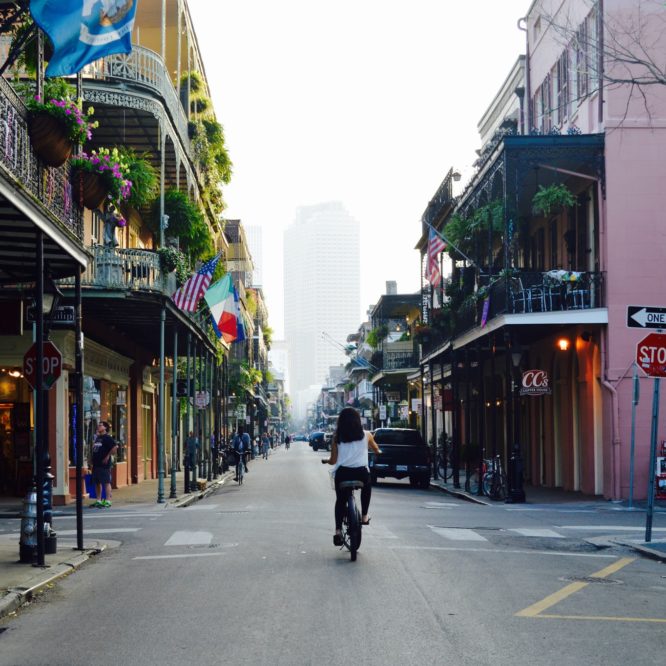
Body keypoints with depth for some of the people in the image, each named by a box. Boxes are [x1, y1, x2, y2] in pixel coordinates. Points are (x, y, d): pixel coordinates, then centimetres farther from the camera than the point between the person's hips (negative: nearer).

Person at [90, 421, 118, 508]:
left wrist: (108, 456, -16)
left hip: (104, 464, -9)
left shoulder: (107, 438, -9)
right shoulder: (97, 438, 17)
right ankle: (99, 500, 18)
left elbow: (115, 447, -19)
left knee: (106, 482, -6)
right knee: (97, 482, 11)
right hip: (96, 464, 9)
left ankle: (108, 501, -6)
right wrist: (93, 460, 17)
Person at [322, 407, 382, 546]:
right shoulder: (366, 435, 3)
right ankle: (364, 516, 27)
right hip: (361, 472, 0)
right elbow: (376, 450, 22)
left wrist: (326, 460, 24)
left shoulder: (337, 437, 1)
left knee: (340, 500, 18)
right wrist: (378, 451, 45)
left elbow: (333, 460, 1)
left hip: (342, 473, 0)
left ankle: (338, 530, 5)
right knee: (367, 487, 33)